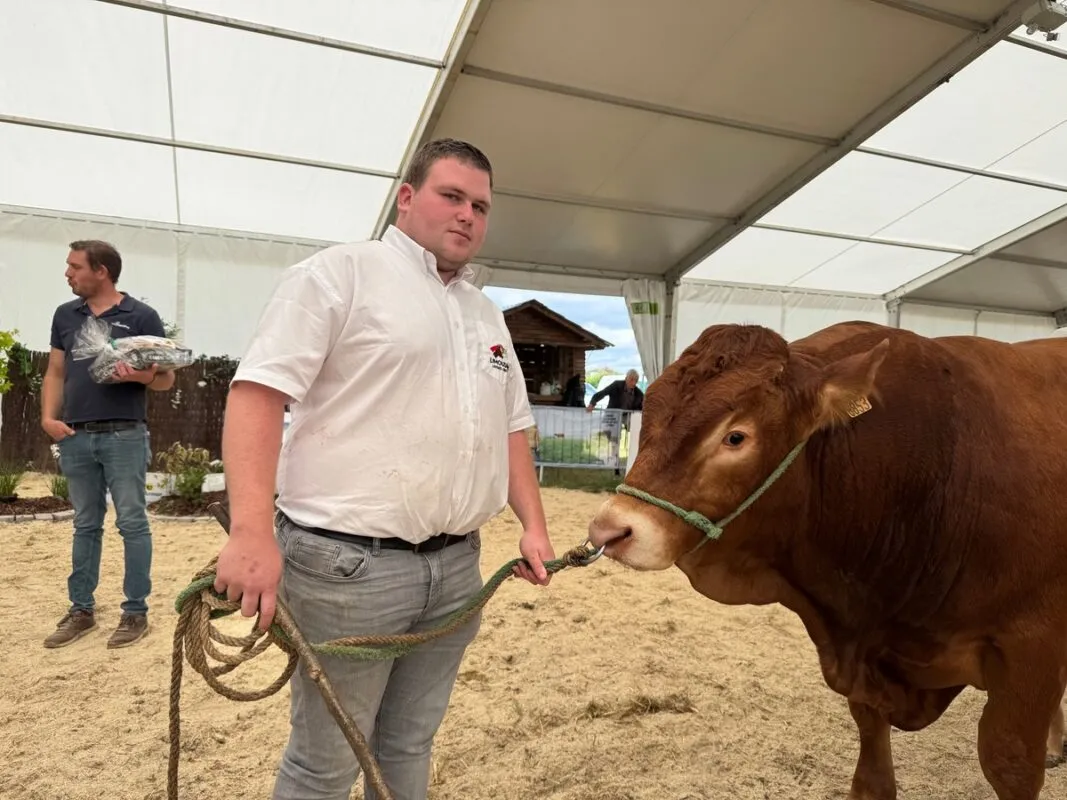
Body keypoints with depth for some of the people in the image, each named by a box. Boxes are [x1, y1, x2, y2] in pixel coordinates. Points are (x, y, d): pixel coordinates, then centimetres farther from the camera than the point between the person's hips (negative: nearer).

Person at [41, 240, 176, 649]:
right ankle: (81, 609, 24)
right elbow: (55, 373, 14)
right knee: (85, 525, 13)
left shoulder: (142, 316, -2)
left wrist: (139, 375, -22)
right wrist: (49, 417, 0)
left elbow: (167, 378, -1)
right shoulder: (65, 315, 12)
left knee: (132, 523, 1)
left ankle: (136, 611, 11)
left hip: (125, 436, -4)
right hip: (76, 437, 5)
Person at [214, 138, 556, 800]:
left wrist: (534, 525, 12)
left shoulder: (487, 315, 17)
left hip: (457, 568, 6)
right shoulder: (340, 274, -4)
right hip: (348, 564, -6)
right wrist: (252, 534, -24)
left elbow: (511, 428, 21)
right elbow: (258, 390, -14)